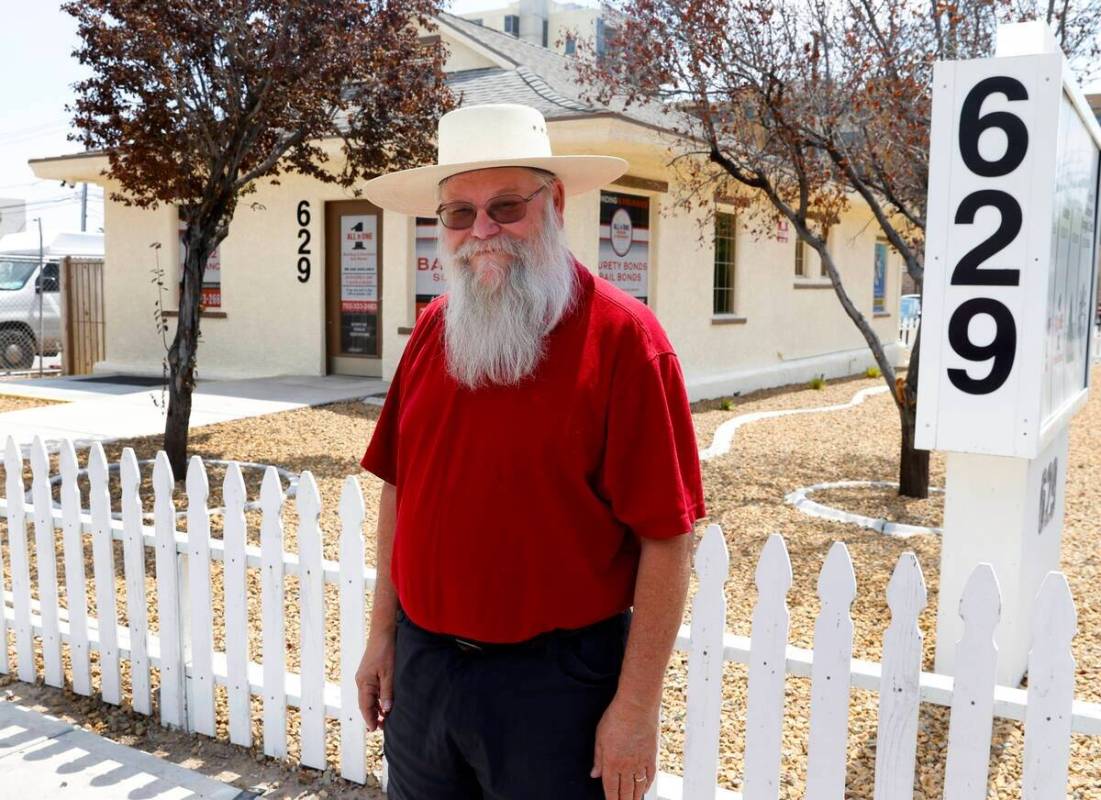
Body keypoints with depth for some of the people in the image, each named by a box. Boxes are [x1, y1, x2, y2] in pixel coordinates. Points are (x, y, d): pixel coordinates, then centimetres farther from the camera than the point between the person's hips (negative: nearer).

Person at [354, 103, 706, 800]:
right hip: (421, 662, 6)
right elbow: (400, 486, 10)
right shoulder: (434, 327, 3)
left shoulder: (621, 335, -15)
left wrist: (638, 705, -15)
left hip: (555, 683, -5)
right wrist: (383, 633, 10)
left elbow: (667, 536, -16)